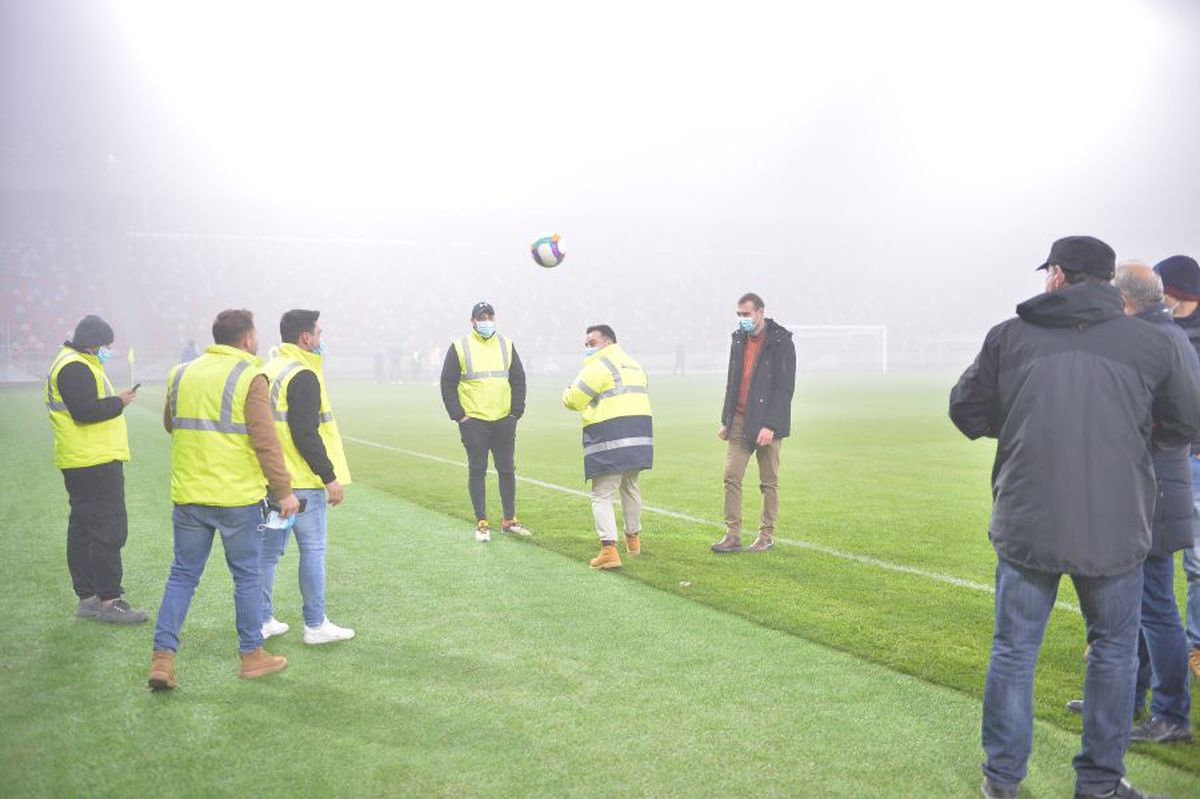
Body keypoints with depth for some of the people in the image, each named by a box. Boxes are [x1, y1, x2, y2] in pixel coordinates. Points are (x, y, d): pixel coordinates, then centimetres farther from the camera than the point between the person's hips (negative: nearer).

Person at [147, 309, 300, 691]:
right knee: (247, 575, 10)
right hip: (238, 495, -5)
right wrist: (284, 491, -8)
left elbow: (170, 425, 21)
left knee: (183, 574, 13)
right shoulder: (250, 378, -10)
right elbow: (266, 441, -14)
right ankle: (252, 655, 19)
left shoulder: (181, 374, 8)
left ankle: (163, 656, 7)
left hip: (188, 493, 5)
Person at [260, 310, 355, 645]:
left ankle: (262, 621, 20)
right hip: (302, 481, -9)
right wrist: (331, 477, -17)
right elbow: (305, 434, -21)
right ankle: (316, 626, 6)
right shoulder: (303, 377, -15)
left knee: (269, 550, 13)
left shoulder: (267, 372, 14)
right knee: (313, 551, 0)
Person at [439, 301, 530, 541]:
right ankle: (481, 523, 8)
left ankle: (509, 521, 18)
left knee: (507, 470, 8)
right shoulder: (459, 348, -1)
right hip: (473, 421, -3)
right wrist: (458, 415, -7)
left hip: (504, 421, 3)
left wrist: (516, 412, 3)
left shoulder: (506, 346, 9)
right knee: (477, 471, 1)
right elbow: (448, 384, 0)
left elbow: (518, 380, 13)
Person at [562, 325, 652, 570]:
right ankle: (633, 537, 39)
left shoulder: (599, 365, -8)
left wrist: (567, 392, 16)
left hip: (609, 439, -8)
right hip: (640, 437, 8)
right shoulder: (634, 364, 20)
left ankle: (609, 549, -15)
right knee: (630, 487, 26)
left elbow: (573, 400, -8)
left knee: (602, 495, -4)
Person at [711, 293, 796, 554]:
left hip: (768, 424, -6)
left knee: (769, 483, 3)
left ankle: (767, 536, 12)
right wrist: (725, 420, 13)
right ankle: (732, 535, 2)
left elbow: (785, 387, -13)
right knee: (731, 476, -2)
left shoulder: (781, 343, -8)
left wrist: (770, 425, -19)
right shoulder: (738, 340, 12)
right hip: (739, 422, 6)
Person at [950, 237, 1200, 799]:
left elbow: (966, 412, 6)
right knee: (1113, 650, 16)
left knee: (1013, 649, 11)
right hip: (1115, 526, 0)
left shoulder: (1011, 335, -1)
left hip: (1025, 524, 0)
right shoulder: (1150, 343, 0)